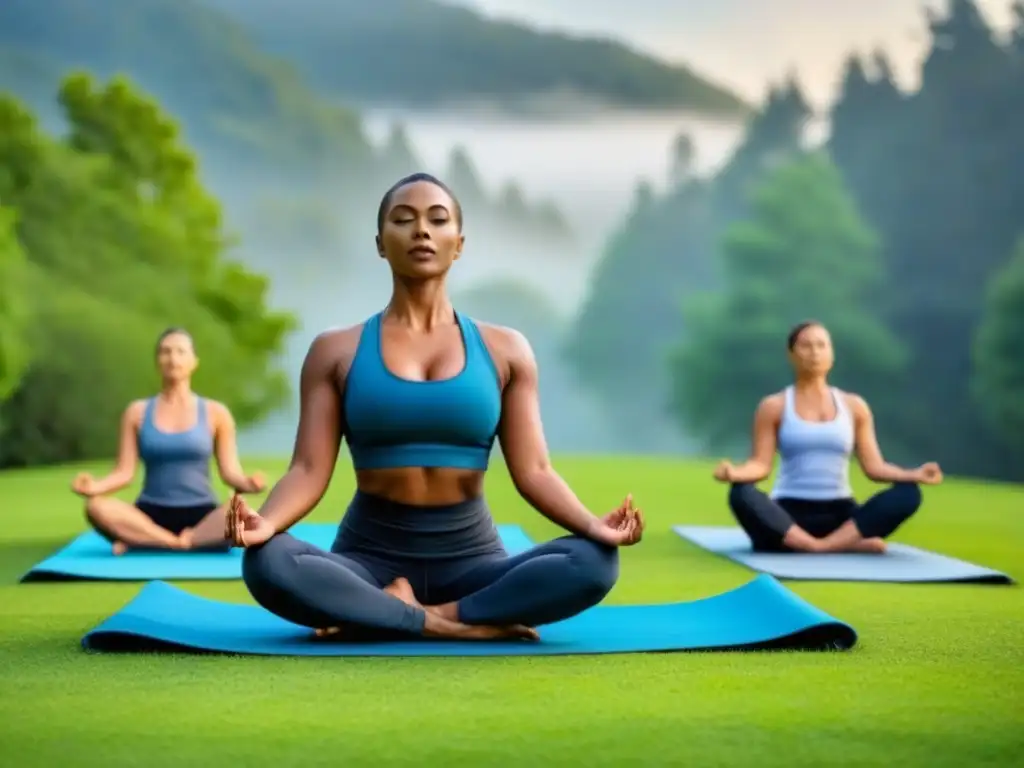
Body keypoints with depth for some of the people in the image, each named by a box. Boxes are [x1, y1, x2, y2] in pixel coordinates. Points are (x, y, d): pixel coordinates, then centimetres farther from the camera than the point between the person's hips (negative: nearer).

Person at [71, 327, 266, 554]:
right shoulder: (137, 412, 9)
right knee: (96, 507, -30)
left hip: (200, 514, 0)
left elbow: (230, 471, 3)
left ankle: (140, 541, -27)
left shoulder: (215, 413, 7)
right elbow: (124, 472, 3)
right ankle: (181, 543, -29)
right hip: (152, 514, 0)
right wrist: (96, 486, -19)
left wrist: (246, 483, -21)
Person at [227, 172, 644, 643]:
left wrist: (592, 525, -20)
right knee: (268, 565, -34)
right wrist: (265, 522, -26)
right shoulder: (336, 351, 4)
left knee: (594, 563, -28)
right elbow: (309, 469, -3)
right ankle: (466, 625, -24)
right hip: (370, 555, -1)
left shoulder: (504, 350, 7)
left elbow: (533, 471, 0)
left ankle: (379, 615, -20)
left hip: (470, 555, 2)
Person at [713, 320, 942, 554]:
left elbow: (874, 467, 8)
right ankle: (846, 544, -39)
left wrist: (914, 475, -10)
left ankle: (825, 545, -35)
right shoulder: (774, 406, 6)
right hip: (788, 515, -2)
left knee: (908, 493, -23)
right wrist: (735, 473, -24)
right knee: (742, 494, -36)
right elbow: (761, 464, -2)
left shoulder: (853, 405, 12)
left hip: (839, 514, 2)